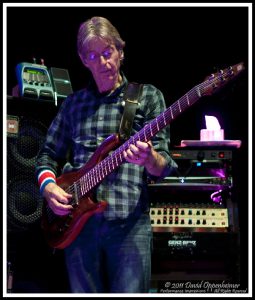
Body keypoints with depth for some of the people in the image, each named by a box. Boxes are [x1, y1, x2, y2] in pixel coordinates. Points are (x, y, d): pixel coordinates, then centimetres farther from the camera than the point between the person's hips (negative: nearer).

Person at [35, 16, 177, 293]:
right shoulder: (74, 103, 16)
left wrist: (149, 159, -22)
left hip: (129, 221, -3)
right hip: (78, 220, 3)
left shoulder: (147, 96, 7)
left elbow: (162, 170, 1)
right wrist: (48, 185, 1)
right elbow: (48, 154, 22)